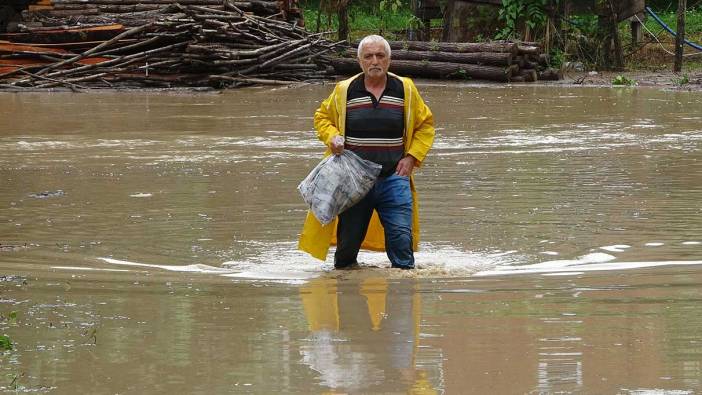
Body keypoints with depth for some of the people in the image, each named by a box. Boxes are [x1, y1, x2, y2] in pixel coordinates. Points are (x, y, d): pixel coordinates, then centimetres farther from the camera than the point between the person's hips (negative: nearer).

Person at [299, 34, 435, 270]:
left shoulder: (405, 89, 2)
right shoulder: (344, 91, 0)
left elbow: (425, 124, 13)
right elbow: (322, 117, 16)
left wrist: (412, 157, 1)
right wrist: (332, 137, -5)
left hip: (394, 179, 0)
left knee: (401, 239, -8)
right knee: (348, 241, 6)